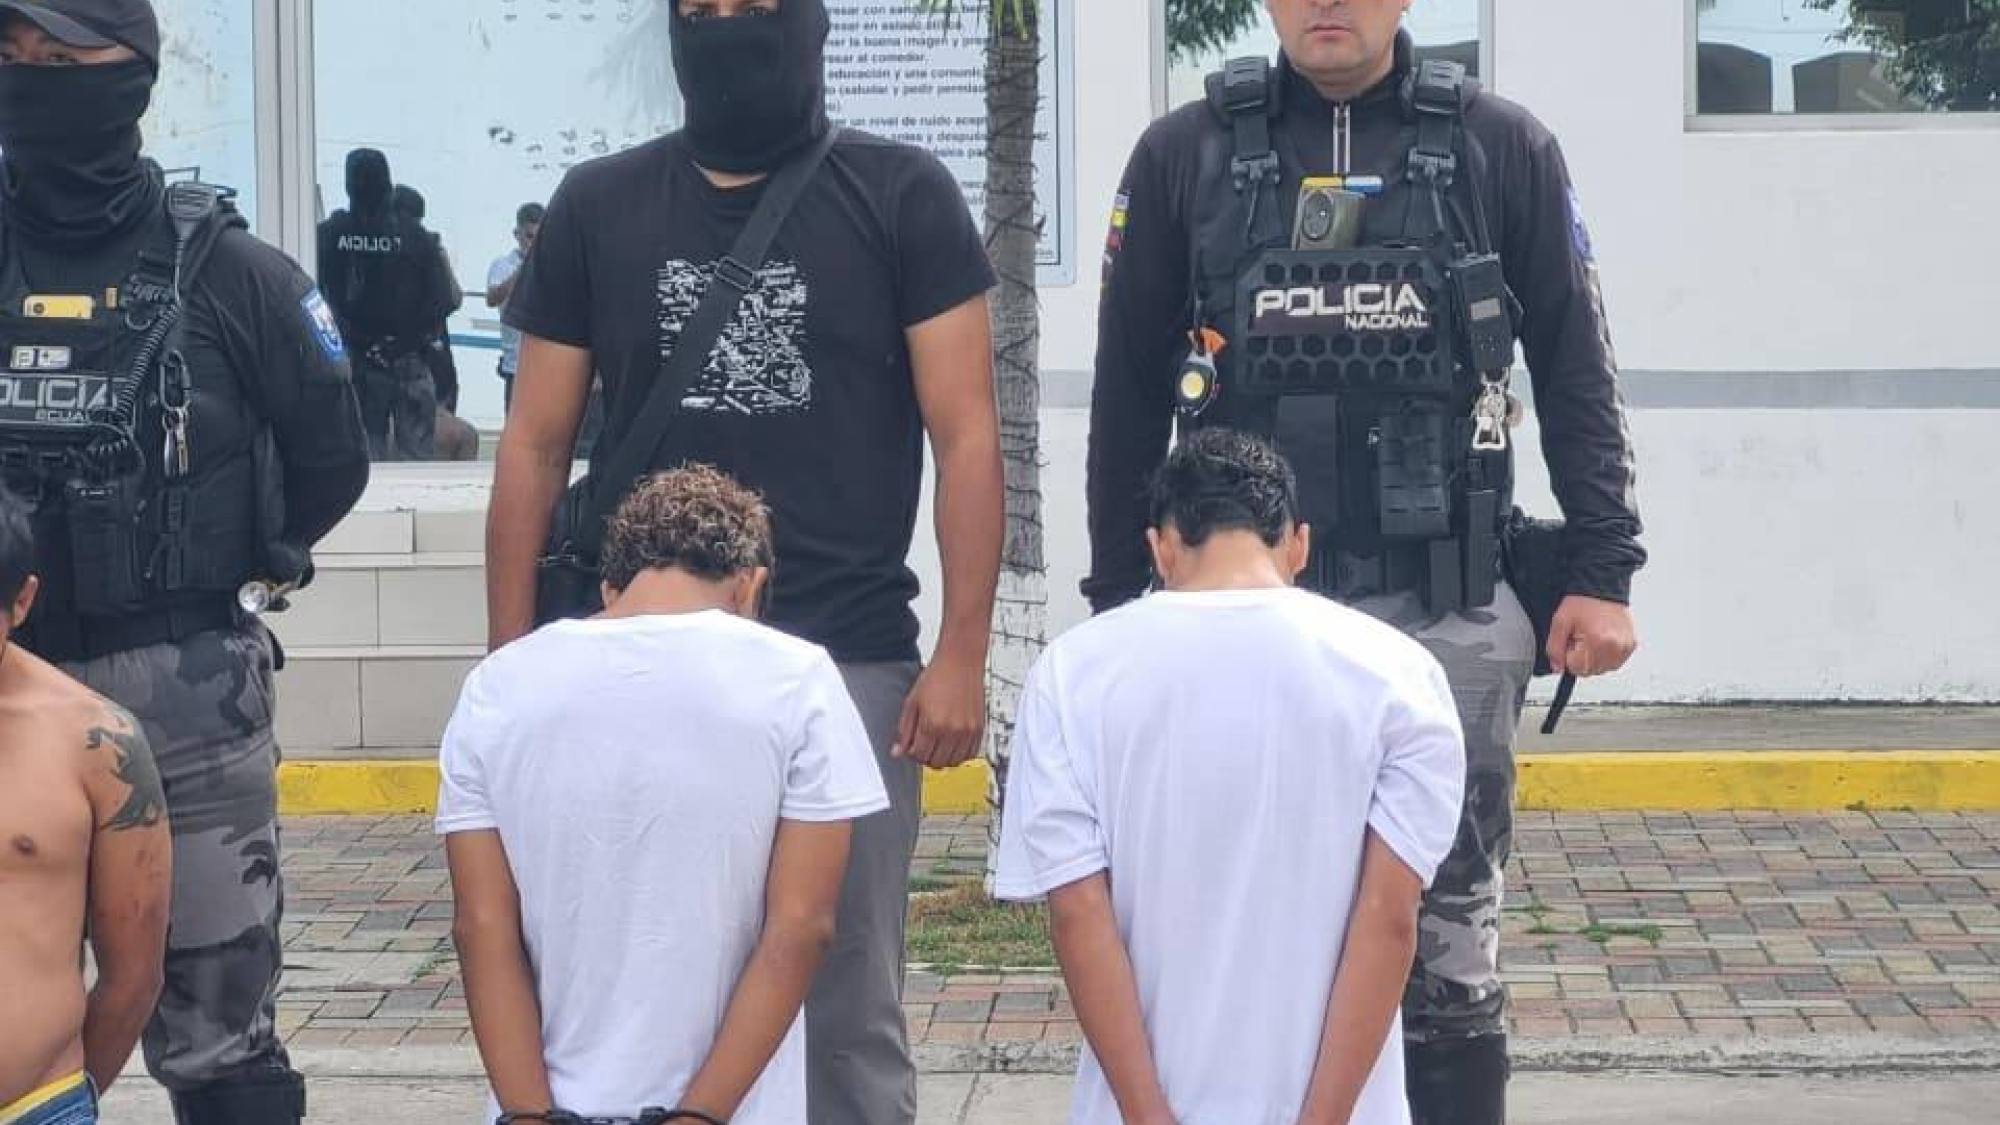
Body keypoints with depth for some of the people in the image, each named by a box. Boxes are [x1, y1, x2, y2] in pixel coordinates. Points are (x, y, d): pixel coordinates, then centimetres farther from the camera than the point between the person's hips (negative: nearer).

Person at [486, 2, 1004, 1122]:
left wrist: (963, 656, -8)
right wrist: (512, 667, 5)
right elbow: (537, 445, 11)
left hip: (851, 664, -2)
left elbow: (967, 435, -1)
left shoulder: (902, 198, 2)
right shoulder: (599, 208, 8)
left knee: (851, 1011, 2)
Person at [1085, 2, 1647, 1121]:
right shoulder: (1184, 156, 5)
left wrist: (1602, 571, 1)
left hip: (1447, 609, -1)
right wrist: (1117, 599, 8)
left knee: (1449, 927, 4)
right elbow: (1128, 398, 9)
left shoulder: (1504, 149, 4)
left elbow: (1577, 377, 6)